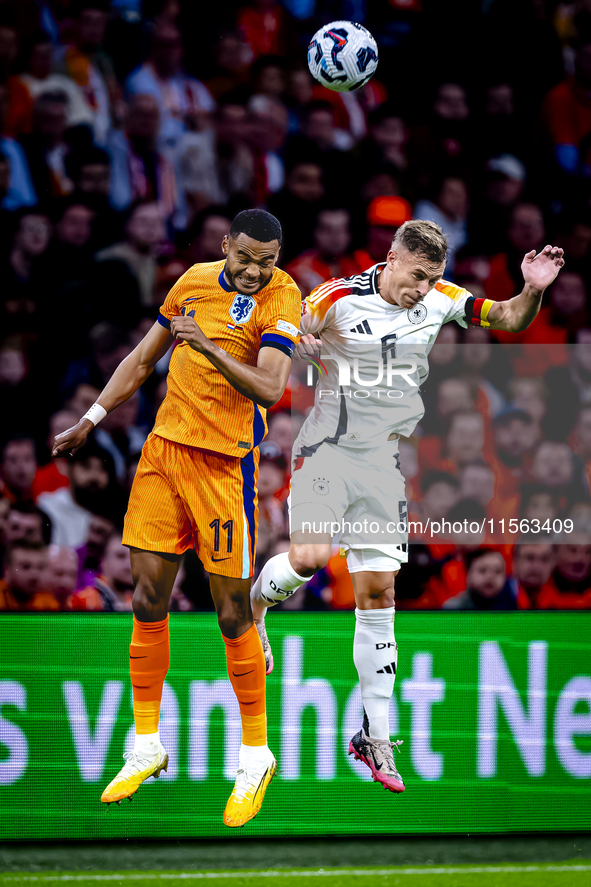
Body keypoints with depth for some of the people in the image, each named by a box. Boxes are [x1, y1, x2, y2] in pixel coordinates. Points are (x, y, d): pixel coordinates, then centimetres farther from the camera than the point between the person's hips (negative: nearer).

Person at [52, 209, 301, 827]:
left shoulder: (281, 297, -9)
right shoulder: (195, 280, 9)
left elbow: (270, 389, -22)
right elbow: (143, 360, 21)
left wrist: (210, 346, -32)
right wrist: (89, 422, 19)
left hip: (225, 462, -6)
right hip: (165, 447, 6)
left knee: (232, 611, -4)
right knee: (147, 598, 5)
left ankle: (256, 757, 9)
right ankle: (146, 747, 15)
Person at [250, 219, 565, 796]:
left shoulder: (439, 299, 1)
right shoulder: (337, 299, -10)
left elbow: (509, 320, 9)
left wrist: (532, 290, -12)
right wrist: (296, 341, -26)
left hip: (384, 461, 4)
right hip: (328, 446, -4)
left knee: (378, 592, 1)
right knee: (311, 557, -24)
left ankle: (375, 736, 5)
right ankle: (256, 600, 14)